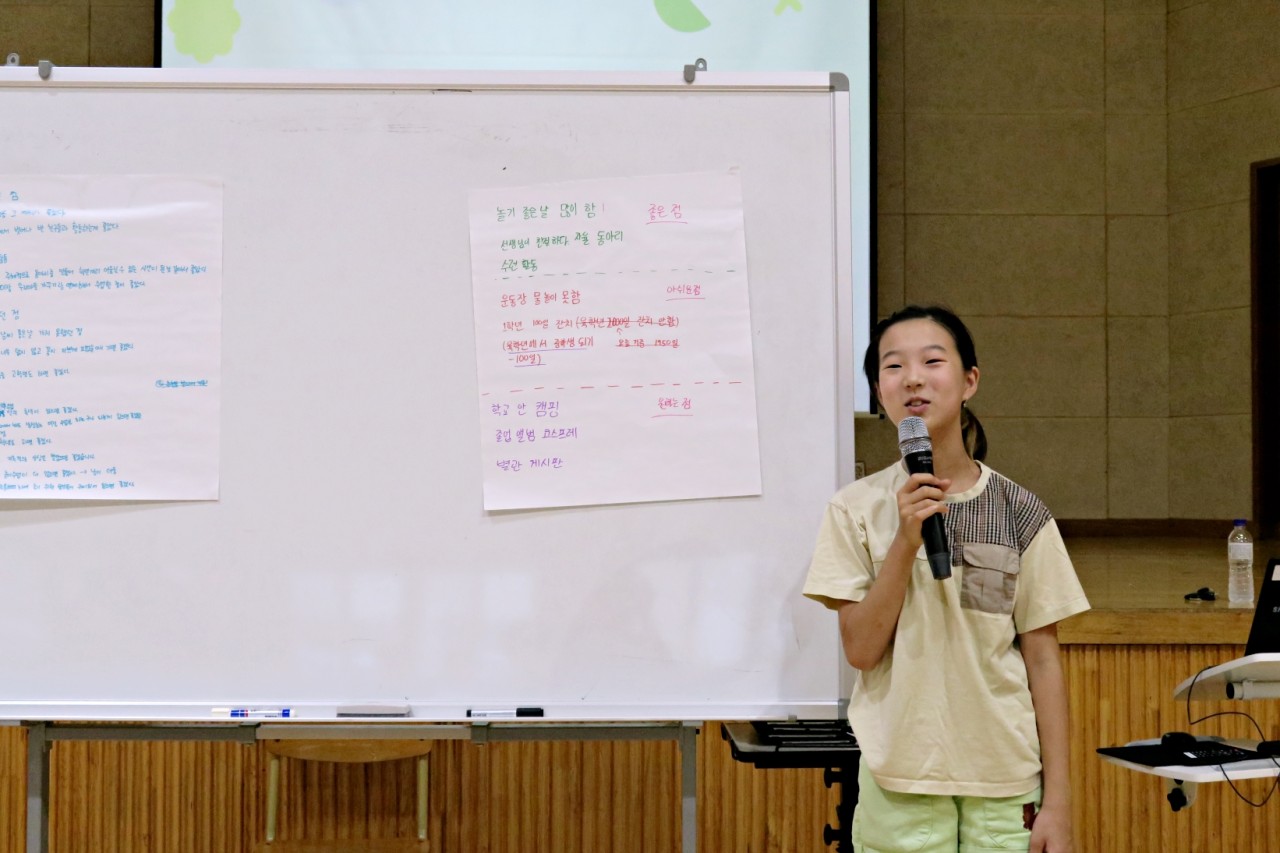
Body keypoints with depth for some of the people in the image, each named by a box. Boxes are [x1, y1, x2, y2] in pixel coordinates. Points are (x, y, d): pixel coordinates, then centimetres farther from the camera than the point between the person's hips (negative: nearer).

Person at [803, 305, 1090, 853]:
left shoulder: (1020, 514, 1)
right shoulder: (857, 510, 0)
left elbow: (1043, 662, 2)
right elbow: (861, 649, -5)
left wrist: (1057, 804, 0)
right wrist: (906, 539, -15)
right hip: (899, 783, 0)